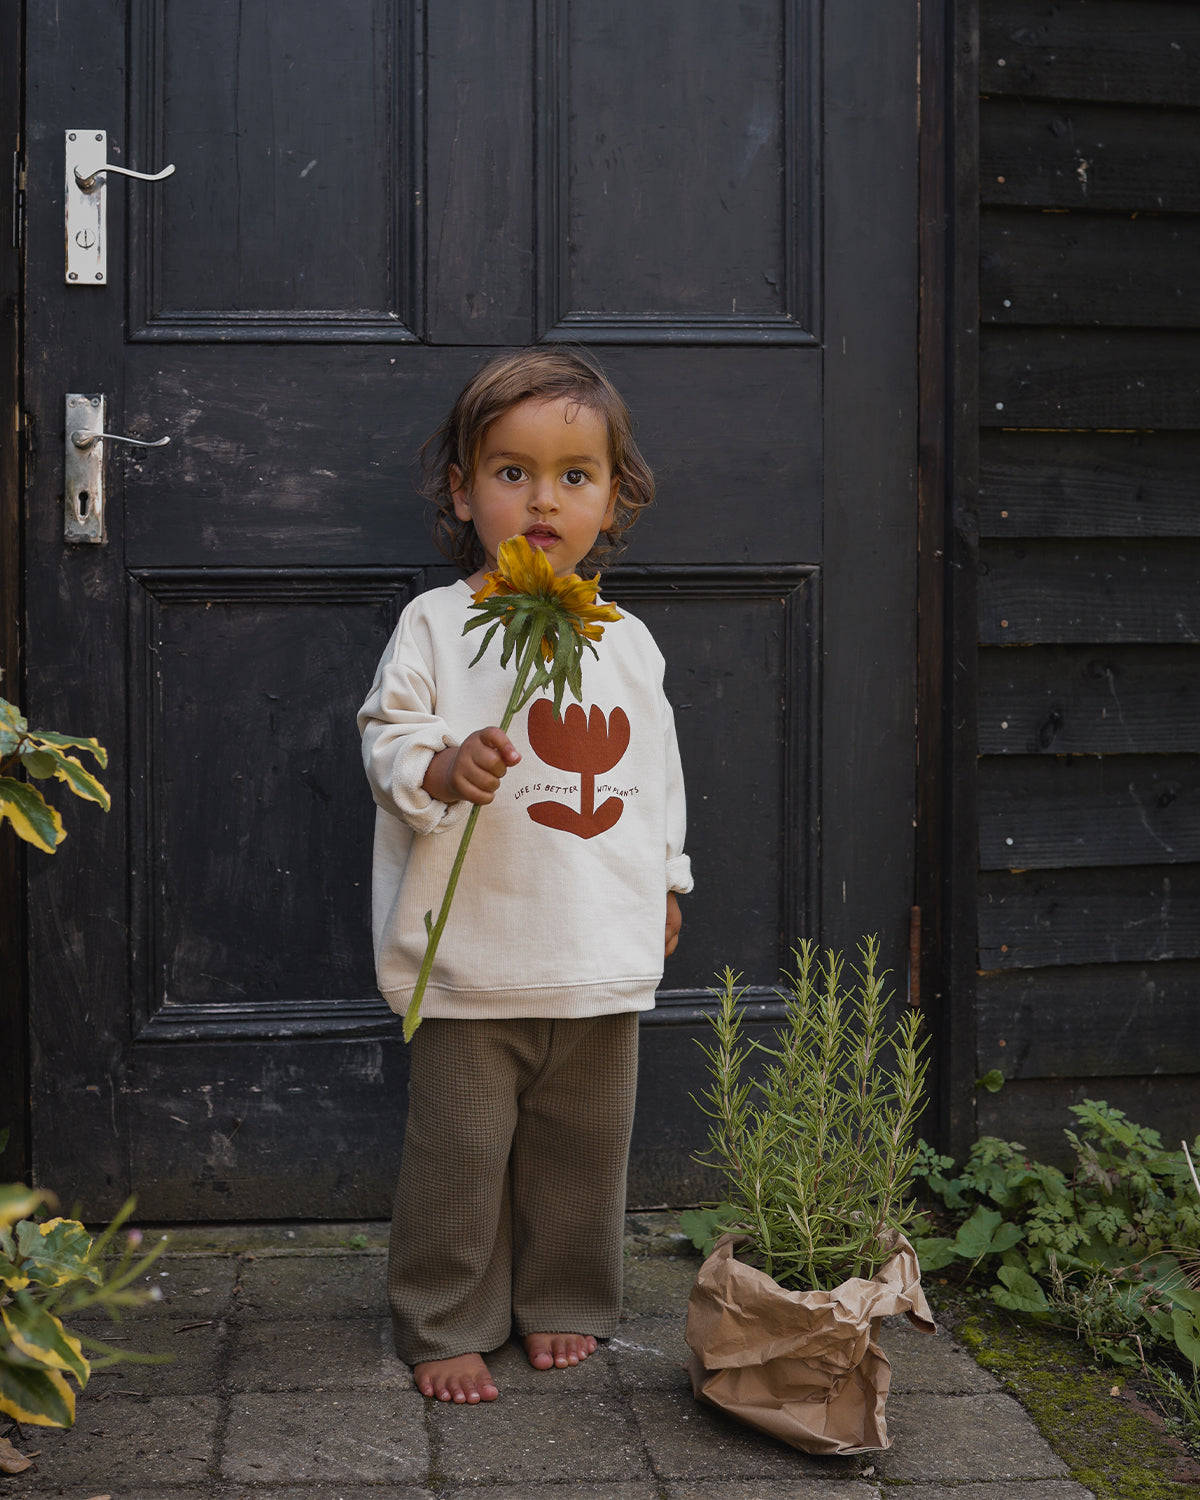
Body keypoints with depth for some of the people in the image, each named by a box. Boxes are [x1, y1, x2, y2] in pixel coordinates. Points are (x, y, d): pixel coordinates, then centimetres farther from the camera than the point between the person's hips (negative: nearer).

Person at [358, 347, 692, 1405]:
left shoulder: (627, 641, 9)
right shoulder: (436, 626, -4)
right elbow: (387, 741, -6)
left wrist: (667, 881, 22)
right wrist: (444, 769, -26)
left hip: (604, 955, 4)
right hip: (475, 955, -4)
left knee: (584, 1144, 13)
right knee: (460, 1150, 2)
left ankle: (564, 1305, 30)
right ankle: (446, 1327, 17)